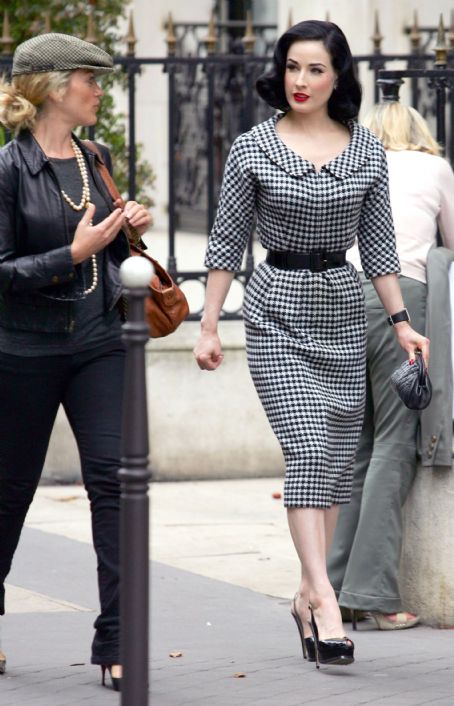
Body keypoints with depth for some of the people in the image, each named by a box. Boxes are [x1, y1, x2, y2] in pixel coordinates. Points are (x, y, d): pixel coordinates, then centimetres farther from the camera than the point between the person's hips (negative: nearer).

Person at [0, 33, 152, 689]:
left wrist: (128, 229, 1)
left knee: (114, 478, -8)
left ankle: (116, 642, -8)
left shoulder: (97, 158, 9)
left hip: (98, 343, 4)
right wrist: (73, 254, -21)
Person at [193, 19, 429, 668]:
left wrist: (401, 322, 5)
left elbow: (378, 245, 10)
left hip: (343, 309, 4)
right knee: (309, 448, -16)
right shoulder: (253, 150, -2)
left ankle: (309, 594, 14)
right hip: (278, 310, -4)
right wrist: (209, 327, -1)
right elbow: (226, 243, 2)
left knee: (338, 457, 4)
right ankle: (324, 599, -23)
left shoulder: (367, 151, 5)